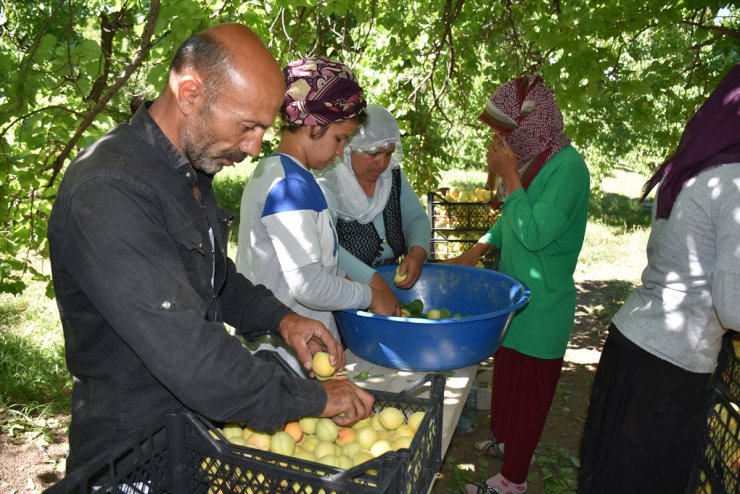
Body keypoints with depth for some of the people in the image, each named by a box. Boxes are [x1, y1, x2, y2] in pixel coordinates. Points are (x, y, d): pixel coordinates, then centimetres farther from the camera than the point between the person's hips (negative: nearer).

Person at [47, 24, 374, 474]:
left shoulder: (192, 169, 2)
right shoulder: (107, 192, -29)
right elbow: (187, 353, -33)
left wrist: (280, 318, -2)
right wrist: (312, 398, -23)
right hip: (131, 452, -8)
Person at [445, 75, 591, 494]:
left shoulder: (568, 167, -22)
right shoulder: (532, 158, 3)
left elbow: (534, 233, -27)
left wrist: (509, 176, -24)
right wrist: (478, 250, 6)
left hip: (541, 305, -8)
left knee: (527, 391, 7)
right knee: (509, 377, 24)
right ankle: (508, 442, 46)